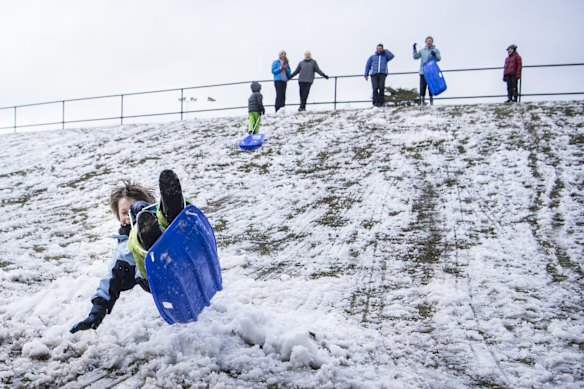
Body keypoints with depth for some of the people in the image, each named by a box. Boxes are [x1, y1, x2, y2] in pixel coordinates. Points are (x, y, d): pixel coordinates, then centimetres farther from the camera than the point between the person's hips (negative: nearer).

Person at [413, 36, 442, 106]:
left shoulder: (435, 50, 6)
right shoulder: (422, 50, 11)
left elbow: (439, 58, -5)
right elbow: (415, 57, 9)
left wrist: (435, 55, -24)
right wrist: (414, 49, -1)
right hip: (423, 71, 1)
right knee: (422, 86, -2)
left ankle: (431, 101, 7)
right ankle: (422, 101, 1)